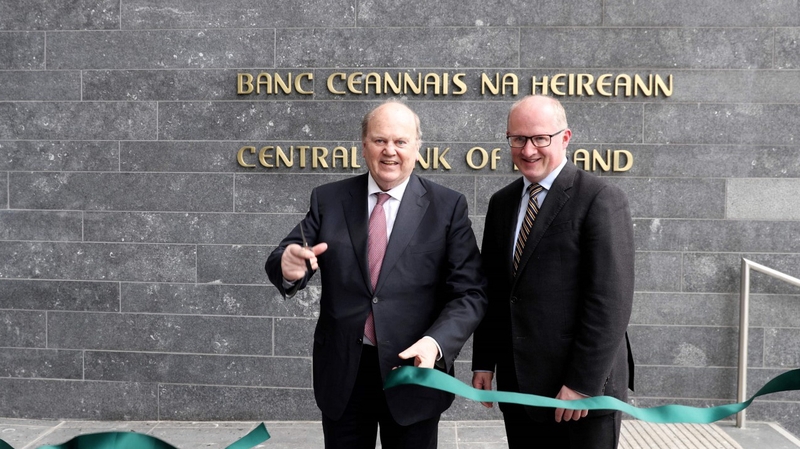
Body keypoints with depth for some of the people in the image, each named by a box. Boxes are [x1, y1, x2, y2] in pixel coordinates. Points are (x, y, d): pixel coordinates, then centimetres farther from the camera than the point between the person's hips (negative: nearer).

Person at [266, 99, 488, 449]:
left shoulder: (448, 207, -4)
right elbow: (284, 260, -3)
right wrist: (288, 266, -28)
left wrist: (436, 343, -25)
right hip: (341, 373, 2)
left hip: (415, 370, -1)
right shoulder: (329, 200, 2)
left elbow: (470, 292, -8)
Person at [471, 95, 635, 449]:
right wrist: (484, 361, 8)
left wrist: (583, 383, -16)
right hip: (518, 387, 6)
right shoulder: (501, 202, 10)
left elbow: (610, 301, -15)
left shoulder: (601, 200, -10)